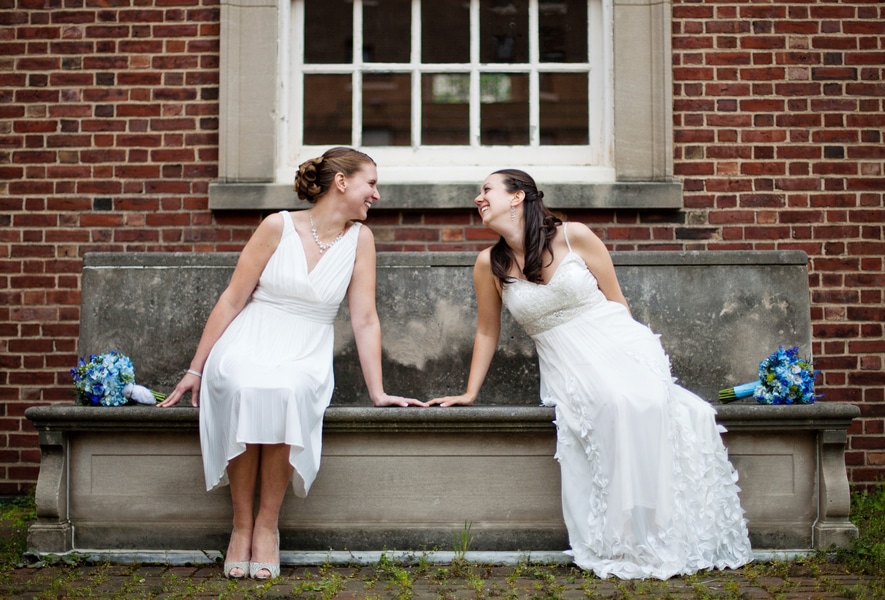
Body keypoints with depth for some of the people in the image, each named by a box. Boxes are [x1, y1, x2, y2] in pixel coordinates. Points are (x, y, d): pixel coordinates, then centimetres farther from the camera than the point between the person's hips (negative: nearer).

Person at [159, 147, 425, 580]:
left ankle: (267, 524, -18)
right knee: (245, 388, -35)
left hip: (305, 353, 1)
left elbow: (364, 320, 3)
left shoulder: (359, 239, 4)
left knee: (287, 391, -34)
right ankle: (241, 524, -18)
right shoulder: (278, 227, -3)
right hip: (248, 343, -1)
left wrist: (377, 392, -3)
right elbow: (232, 299, 0)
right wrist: (195, 370, -1)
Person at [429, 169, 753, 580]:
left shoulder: (574, 236, 0)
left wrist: (636, 357, -4)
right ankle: (626, 547, -23)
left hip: (620, 346, 0)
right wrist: (469, 393, 13)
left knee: (650, 404, -31)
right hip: (569, 368, 0)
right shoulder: (489, 264, 4)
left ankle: (665, 541, -19)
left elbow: (616, 301, 5)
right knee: (618, 405, -32)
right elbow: (487, 331, 12)